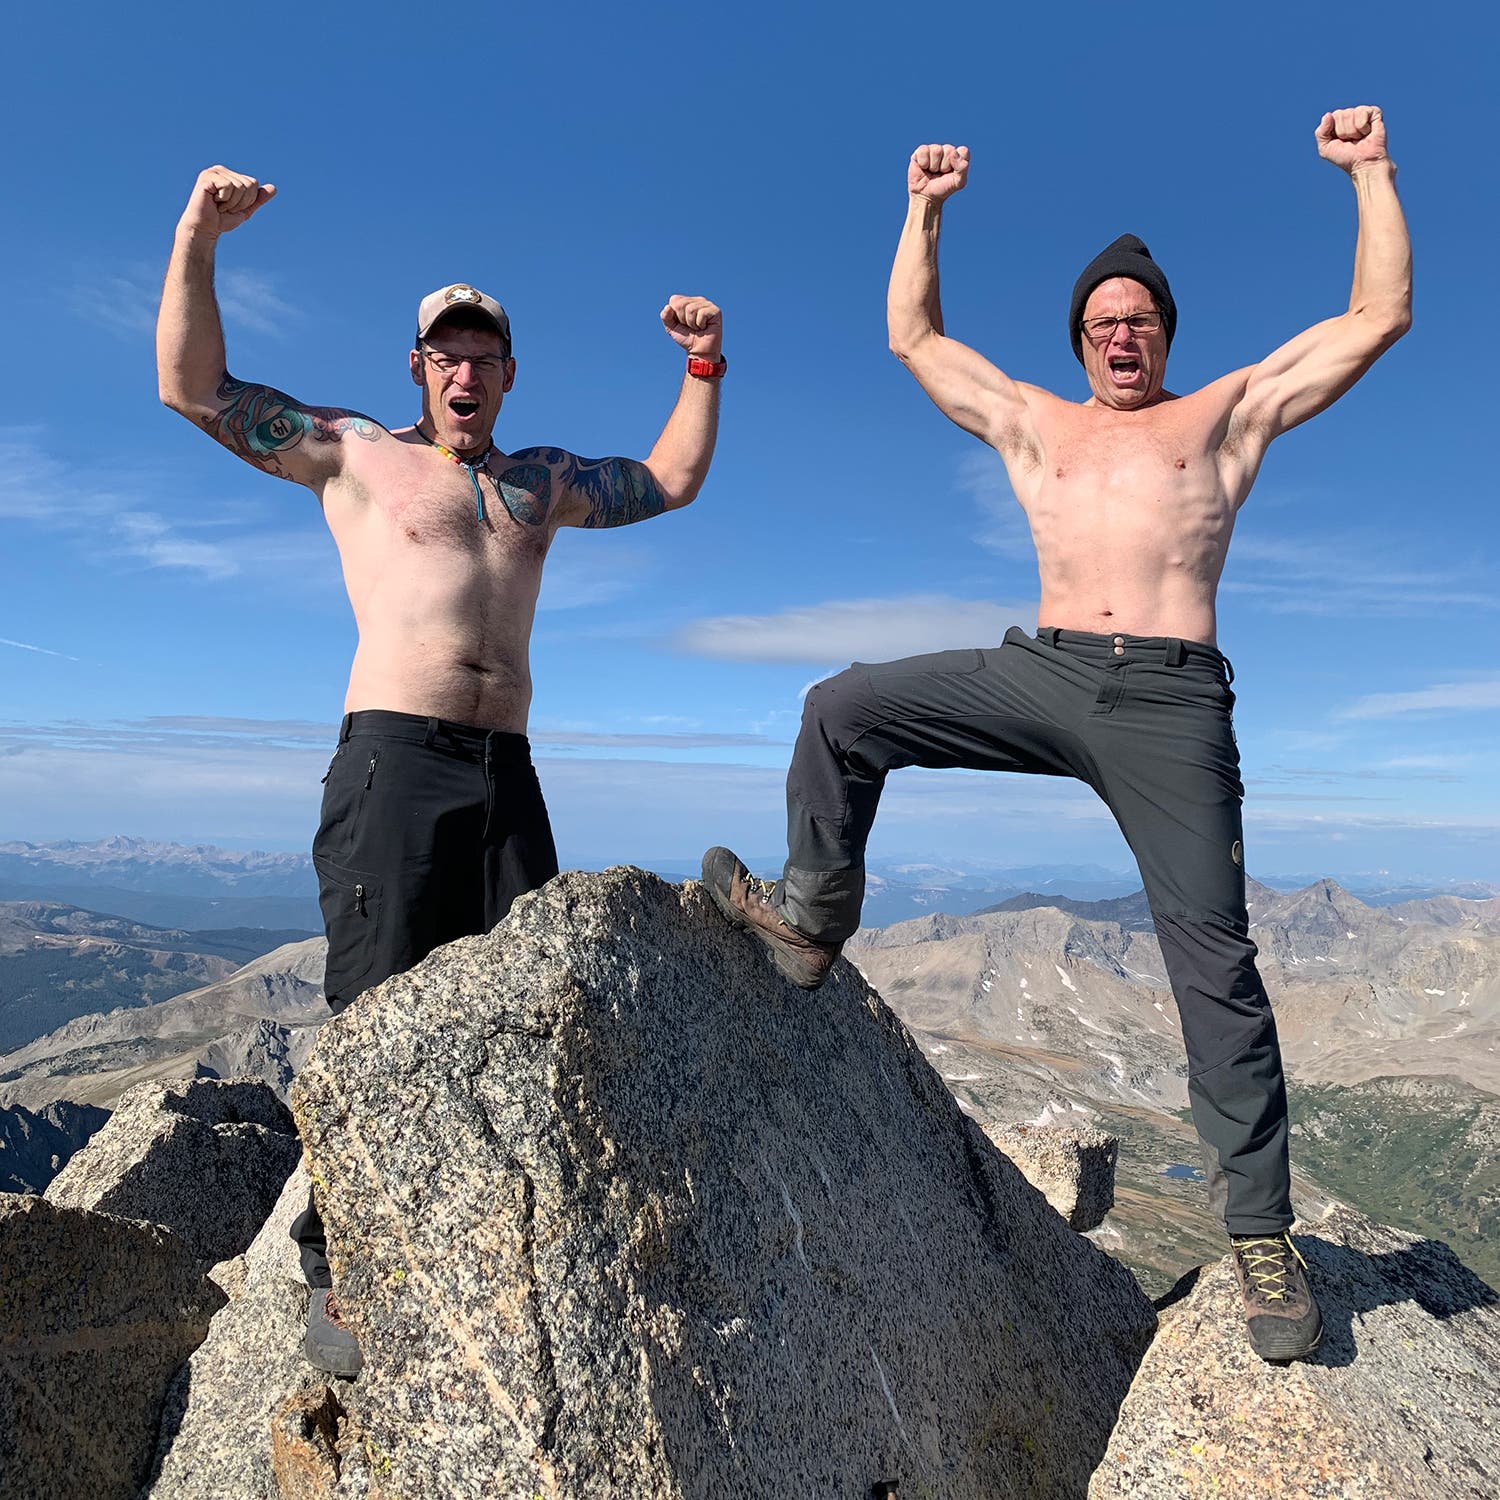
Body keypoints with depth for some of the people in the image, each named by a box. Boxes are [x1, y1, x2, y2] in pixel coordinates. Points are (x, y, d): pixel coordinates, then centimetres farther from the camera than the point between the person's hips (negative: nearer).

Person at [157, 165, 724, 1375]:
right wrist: (197, 242, -2)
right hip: (392, 760, -4)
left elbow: (673, 481, 29)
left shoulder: (543, 481, 22)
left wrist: (703, 371, 21)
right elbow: (195, 388, 7)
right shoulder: (355, 454, 11)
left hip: (506, 768, 5)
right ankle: (338, 1277, 4)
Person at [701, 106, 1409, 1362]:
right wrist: (926, 212, 26)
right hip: (1041, 675, 3)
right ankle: (814, 918, 8)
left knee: (1215, 961, -6)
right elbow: (912, 336, 28)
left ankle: (1262, 1231, 5)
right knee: (845, 710, -7)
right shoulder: (1031, 421, 22)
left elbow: (1379, 317, 15)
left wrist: (1372, 171, 15)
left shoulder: (1229, 411, 17)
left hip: (1170, 706, -2)